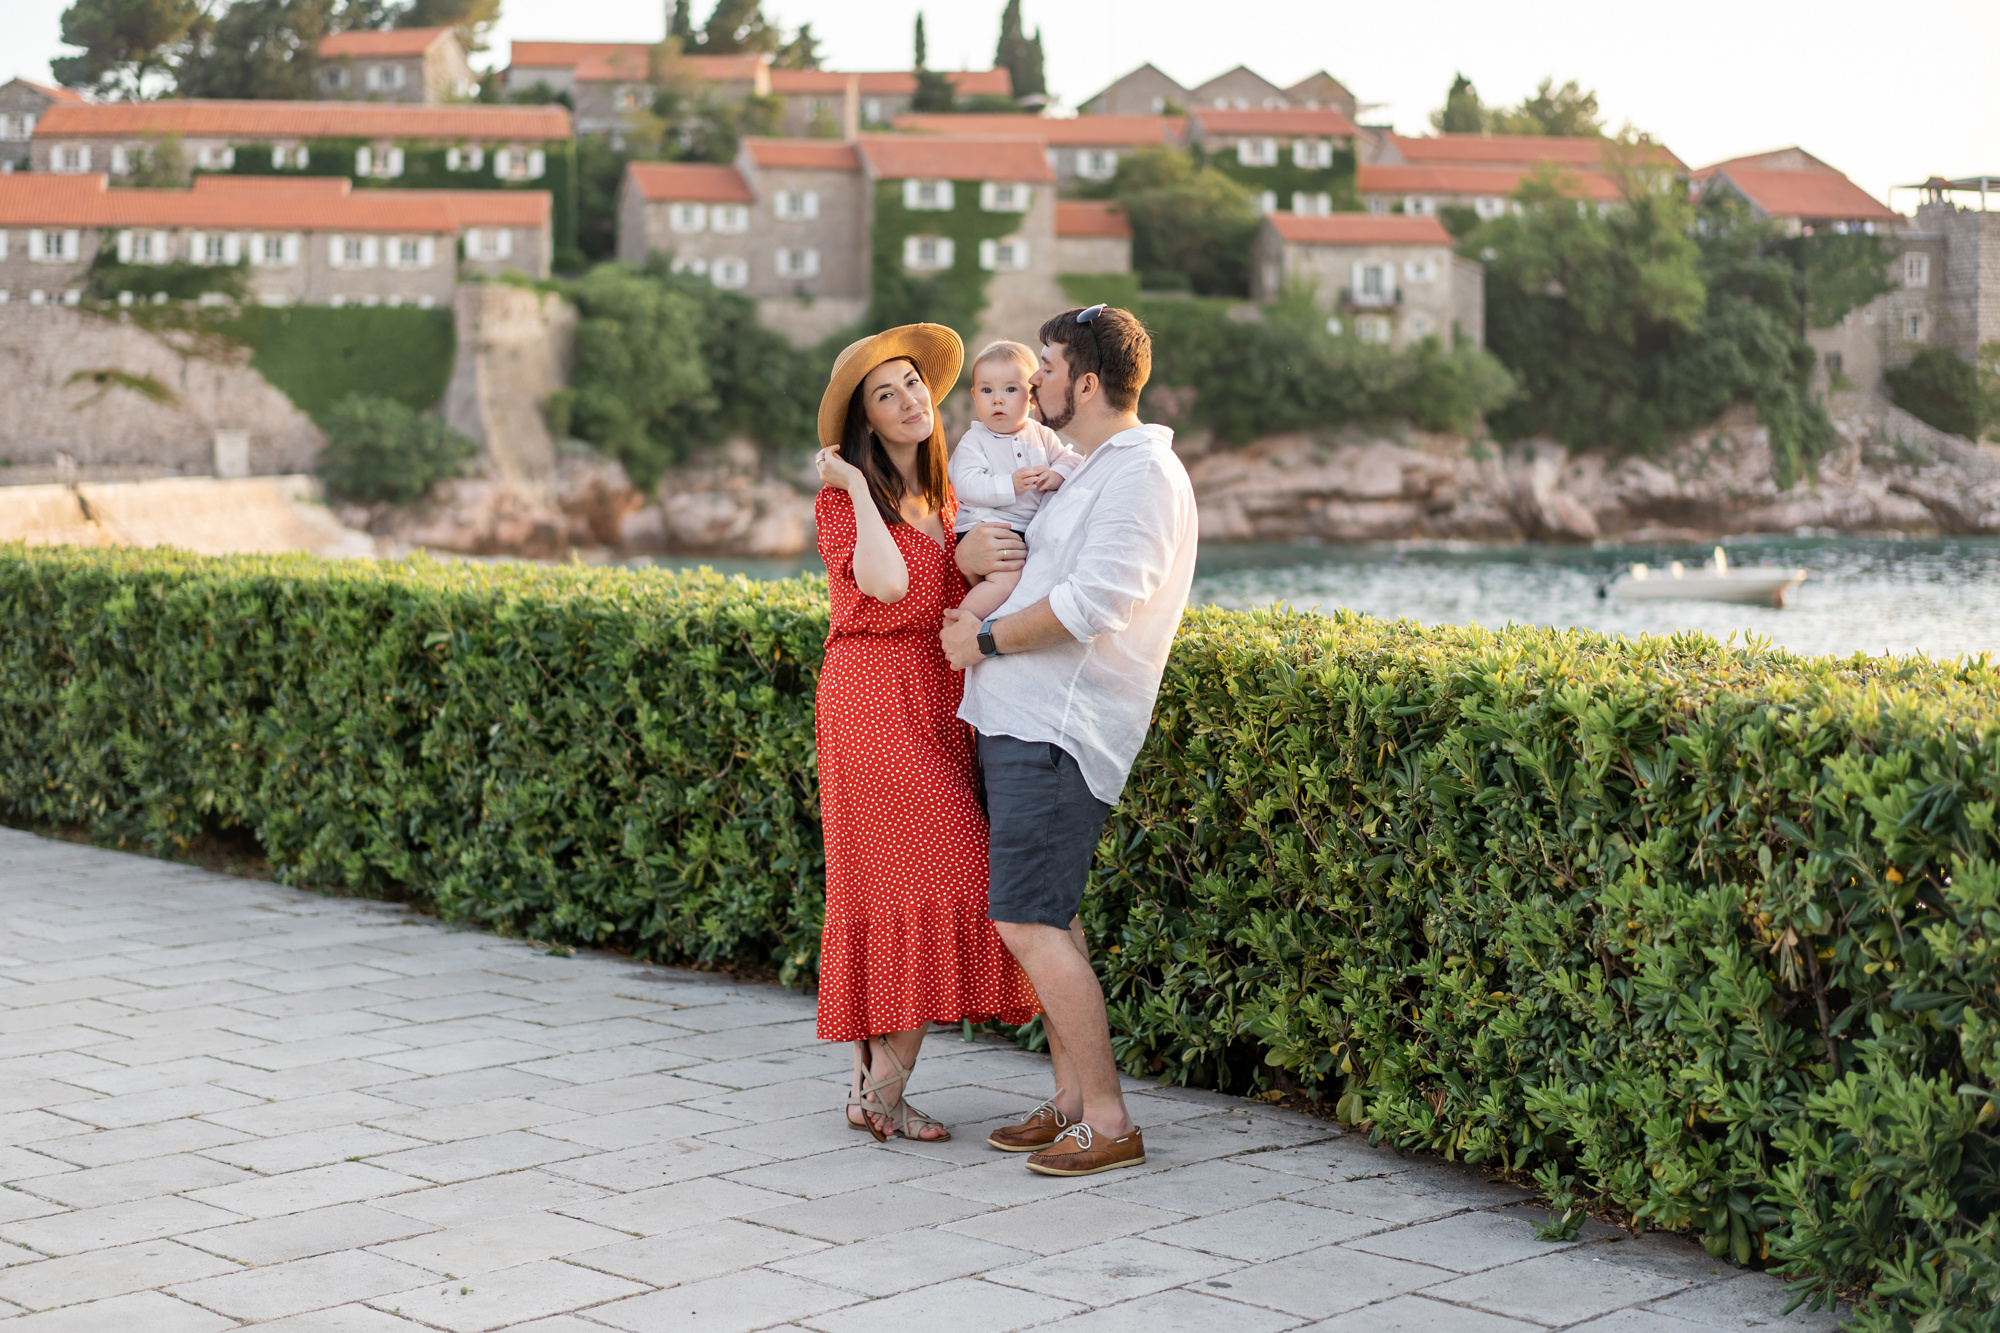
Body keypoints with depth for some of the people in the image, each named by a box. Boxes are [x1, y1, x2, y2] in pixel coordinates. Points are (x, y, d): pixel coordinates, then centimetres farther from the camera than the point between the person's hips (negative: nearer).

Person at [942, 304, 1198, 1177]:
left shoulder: (1143, 471, -12)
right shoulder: (1083, 474, 21)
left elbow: (1095, 602, -23)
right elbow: (1009, 553, 29)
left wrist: (984, 639, -12)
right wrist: (969, 552, 4)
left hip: (1056, 729, -10)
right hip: (1020, 718, 10)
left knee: (1027, 922, -13)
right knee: (1047, 915, 12)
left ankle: (1108, 1122, -8)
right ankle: (1072, 1100, 18)